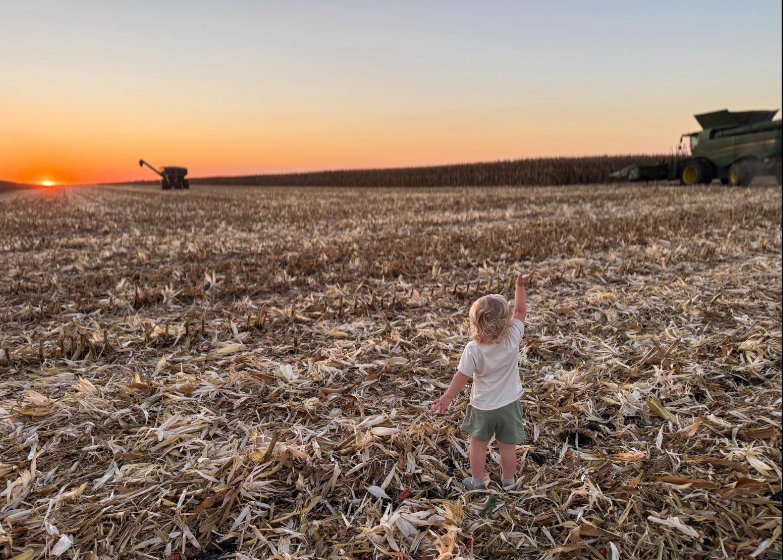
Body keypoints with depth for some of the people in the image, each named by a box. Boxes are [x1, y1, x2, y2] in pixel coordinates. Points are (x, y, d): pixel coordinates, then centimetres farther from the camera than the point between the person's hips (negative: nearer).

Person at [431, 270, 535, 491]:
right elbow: (520, 311, -8)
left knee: (478, 444, 20)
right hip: (509, 404, 2)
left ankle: (477, 481, 35)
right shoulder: (513, 338, -22)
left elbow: (461, 377, -16)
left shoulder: (473, 349, -25)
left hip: (482, 407, -1)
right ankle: (508, 481, 38)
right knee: (507, 446, 19)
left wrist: (447, 398, -3)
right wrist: (520, 286, -5)